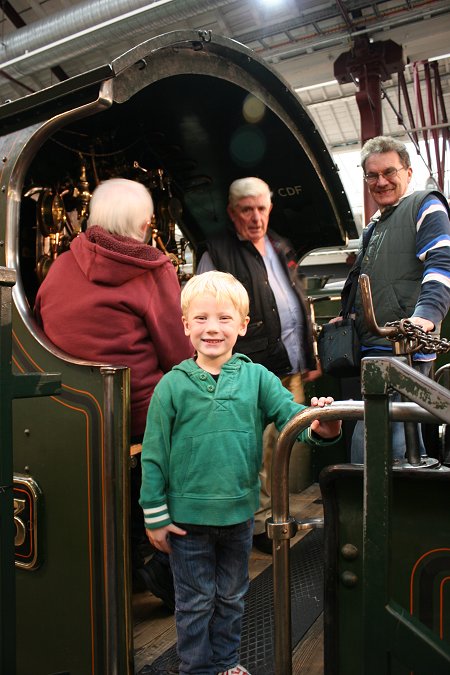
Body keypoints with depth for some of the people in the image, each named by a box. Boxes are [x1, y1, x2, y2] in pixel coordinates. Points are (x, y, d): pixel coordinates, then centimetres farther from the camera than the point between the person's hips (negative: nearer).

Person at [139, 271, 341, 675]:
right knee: (195, 601, 16)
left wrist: (320, 427, -38)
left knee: (231, 596, 23)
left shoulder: (257, 378, -6)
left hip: (239, 513, 3)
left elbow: (290, 412, -15)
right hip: (187, 516, -2)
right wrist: (155, 515, -5)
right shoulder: (173, 386, -11)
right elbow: (154, 454, -7)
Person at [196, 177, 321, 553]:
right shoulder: (217, 255, -5)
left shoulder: (281, 249, 17)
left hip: (292, 370, 7)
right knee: (260, 452, -2)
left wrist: (310, 358, 18)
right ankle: (259, 525, 16)